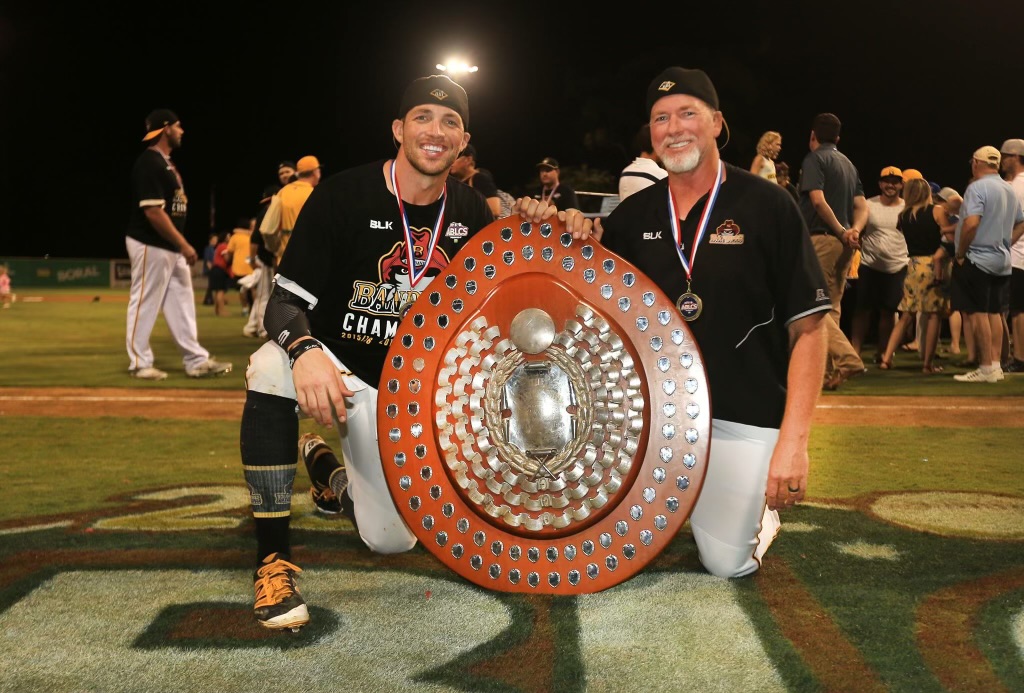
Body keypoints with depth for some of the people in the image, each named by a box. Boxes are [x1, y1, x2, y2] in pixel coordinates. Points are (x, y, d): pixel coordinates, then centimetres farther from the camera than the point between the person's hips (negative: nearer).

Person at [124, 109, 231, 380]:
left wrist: (181, 245, 16)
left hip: (171, 247, 10)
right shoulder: (149, 163, -17)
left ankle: (196, 361, 14)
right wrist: (184, 245, -22)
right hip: (150, 246, -10)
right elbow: (153, 212, -23)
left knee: (182, 302, 10)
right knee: (145, 304, 0)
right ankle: (139, 363, 10)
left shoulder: (166, 162, 14)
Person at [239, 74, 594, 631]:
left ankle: (326, 467, 34)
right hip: (335, 364, -3)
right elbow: (285, 301, -18)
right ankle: (273, 559, -26)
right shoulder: (343, 195, -15)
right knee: (273, 368, -39)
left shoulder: (470, 214, -1)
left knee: (393, 540, 0)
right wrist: (305, 351, -42)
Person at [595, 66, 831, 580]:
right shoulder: (634, 214, 4)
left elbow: (808, 326, -10)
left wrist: (793, 440, -19)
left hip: (744, 416, -4)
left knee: (727, 563, -6)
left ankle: (760, 507, 29)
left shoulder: (766, 205, -8)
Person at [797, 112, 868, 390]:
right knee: (831, 308, 11)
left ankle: (847, 358, -22)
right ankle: (829, 372, 11)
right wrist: (854, 230, -5)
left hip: (821, 239, -8)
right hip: (844, 244, 8)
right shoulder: (849, 163, 21)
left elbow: (818, 200, -16)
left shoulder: (814, 159, -3)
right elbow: (862, 207, 12)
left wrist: (841, 232, -12)